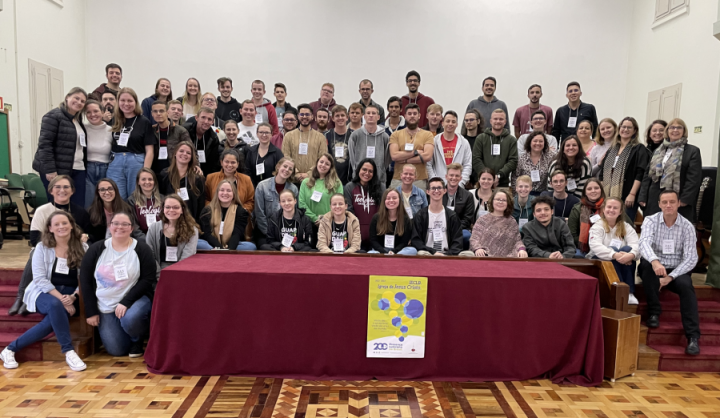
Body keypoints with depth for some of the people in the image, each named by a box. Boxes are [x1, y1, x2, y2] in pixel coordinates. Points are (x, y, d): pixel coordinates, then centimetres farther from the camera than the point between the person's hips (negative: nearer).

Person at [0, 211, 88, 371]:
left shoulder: (82, 248, 2)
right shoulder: (42, 248, 1)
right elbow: (40, 279, -8)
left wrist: (73, 297, -20)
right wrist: (61, 298, -20)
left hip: (70, 295, 1)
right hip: (44, 293, -1)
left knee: (55, 316, -32)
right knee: (55, 305, -36)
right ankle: (68, 352, -26)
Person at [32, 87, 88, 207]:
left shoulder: (78, 120, 19)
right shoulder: (53, 116, -5)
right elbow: (45, 144, -13)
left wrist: (85, 166, 13)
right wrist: (49, 169, -19)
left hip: (77, 171, 7)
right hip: (57, 171, -7)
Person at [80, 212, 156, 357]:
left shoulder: (142, 249, -7)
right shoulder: (96, 249, -1)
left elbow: (148, 279, -11)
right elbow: (85, 280, 2)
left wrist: (126, 302, -21)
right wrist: (91, 312, -1)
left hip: (135, 299, -3)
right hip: (105, 306, 3)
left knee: (130, 319, -36)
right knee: (116, 351, -4)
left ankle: (138, 339, -1)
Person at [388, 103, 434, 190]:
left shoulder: (427, 135, 7)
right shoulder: (396, 135, 10)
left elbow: (427, 156, -8)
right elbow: (394, 156, -5)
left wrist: (405, 160, -7)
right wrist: (415, 152, -7)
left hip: (419, 180, -1)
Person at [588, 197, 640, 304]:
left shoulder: (627, 227, 8)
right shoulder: (597, 227, -1)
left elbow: (636, 245, -11)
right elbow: (596, 246, -21)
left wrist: (631, 254, -35)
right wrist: (614, 255, -38)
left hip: (623, 266, 3)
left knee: (627, 249, -26)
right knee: (613, 249, -30)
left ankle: (630, 293, -28)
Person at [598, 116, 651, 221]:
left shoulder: (639, 149, 2)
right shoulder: (612, 149, 19)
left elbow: (640, 174, -8)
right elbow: (602, 173, 19)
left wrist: (632, 194, -15)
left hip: (626, 197, -5)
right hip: (608, 196, 5)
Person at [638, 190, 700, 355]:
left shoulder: (687, 226, -3)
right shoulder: (650, 220, -5)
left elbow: (691, 258, -10)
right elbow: (644, 243, -25)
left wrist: (670, 277, -23)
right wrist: (654, 261, -47)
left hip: (677, 270, 0)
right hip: (654, 268, 0)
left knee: (686, 286, -30)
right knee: (646, 264, -33)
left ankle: (693, 337, -26)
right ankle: (654, 312, -18)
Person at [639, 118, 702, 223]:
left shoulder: (693, 151, 4)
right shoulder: (659, 151, 19)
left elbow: (694, 178, -5)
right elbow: (648, 174, 15)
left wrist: (685, 199, -13)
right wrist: (643, 197, 6)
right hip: (654, 200, 4)